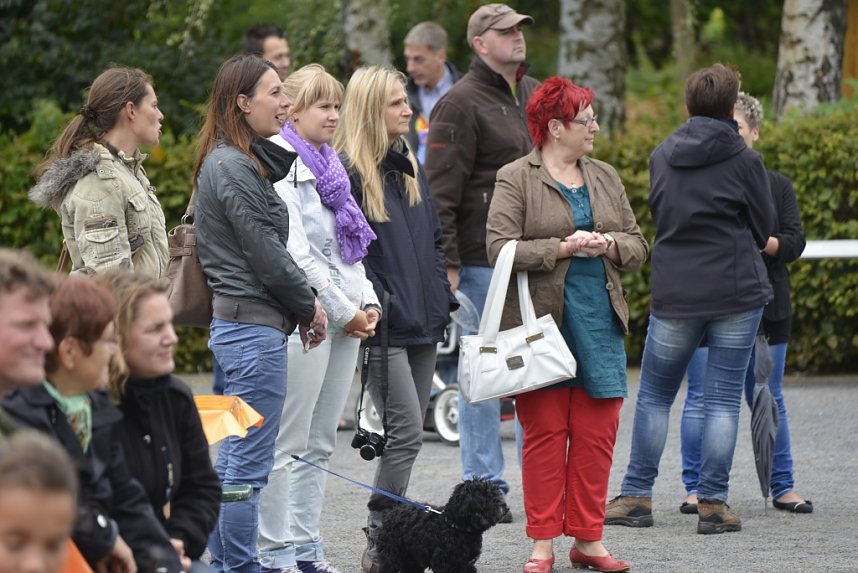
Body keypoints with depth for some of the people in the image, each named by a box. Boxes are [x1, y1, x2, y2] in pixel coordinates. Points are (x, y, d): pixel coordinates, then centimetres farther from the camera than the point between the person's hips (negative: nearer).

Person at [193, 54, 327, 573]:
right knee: (249, 466, -7)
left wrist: (305, 301, 8)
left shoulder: (242, 162, 16)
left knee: (234, 459, 15)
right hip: (255, 327, -11)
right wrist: (308, 305, -3)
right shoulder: (232, 169, -16)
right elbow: (265, 253, -16)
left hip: (237, 325, 11)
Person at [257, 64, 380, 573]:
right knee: (289, 444, -6)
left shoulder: (330, 165, 18)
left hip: (348, 318, 9)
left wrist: (369, 303, 7)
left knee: (320, 443, 10)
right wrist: (343, 310, -12)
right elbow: (296, 252, -15)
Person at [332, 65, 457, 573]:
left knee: (405, 433, 9)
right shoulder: (349, 173, -11)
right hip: (384, 324, -8)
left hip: (423, 322, 8)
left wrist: (442, 298, 12)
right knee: (406, 431, -13)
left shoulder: (410, 167, 16)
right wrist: (374, 306, -17)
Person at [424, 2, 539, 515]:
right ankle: (484, 487, 4)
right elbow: (441, 190, -11)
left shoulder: (536, 94, 16)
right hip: (483, 259, -7)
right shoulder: (462, 103, -7)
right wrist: (447, 263, -17)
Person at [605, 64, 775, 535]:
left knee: (654, 394, 13)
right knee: (723, 397, 1)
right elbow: (763, 229, 2)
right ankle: (713, 504, -1)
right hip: (737, 292, -2)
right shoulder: (744, 161, -6)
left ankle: (636, 496, 11)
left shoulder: (662, 155, 4)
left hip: (674, 292, 2)